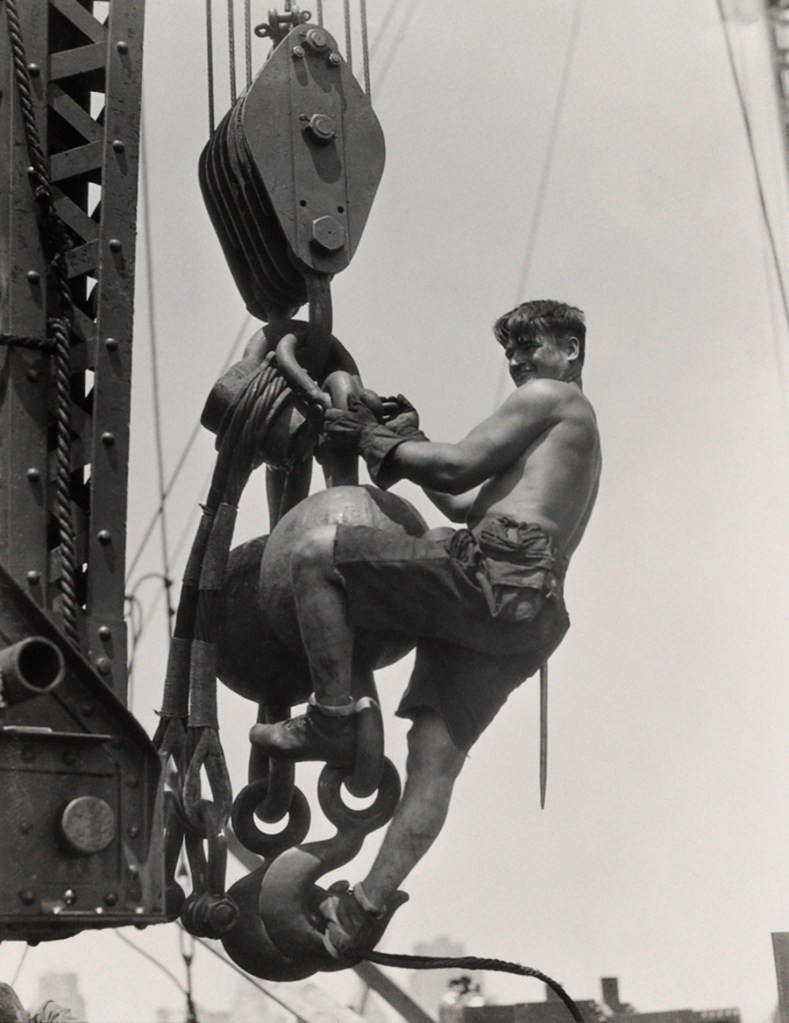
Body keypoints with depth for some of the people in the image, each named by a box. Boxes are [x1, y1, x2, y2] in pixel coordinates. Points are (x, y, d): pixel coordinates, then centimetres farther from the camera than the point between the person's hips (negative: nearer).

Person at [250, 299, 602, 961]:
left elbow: (457, 469, -4)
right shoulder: (578, 432, 37)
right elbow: (466, 504, 33)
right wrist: (406, 441, 28)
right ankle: (369, 904, -1)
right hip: (530, 613, 10)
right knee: (436, 757, 3)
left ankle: (332, 720, -11)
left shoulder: (551, 398, 8)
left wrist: (375, 441, 7)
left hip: (494, 573, -10)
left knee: (317, 550, -10)